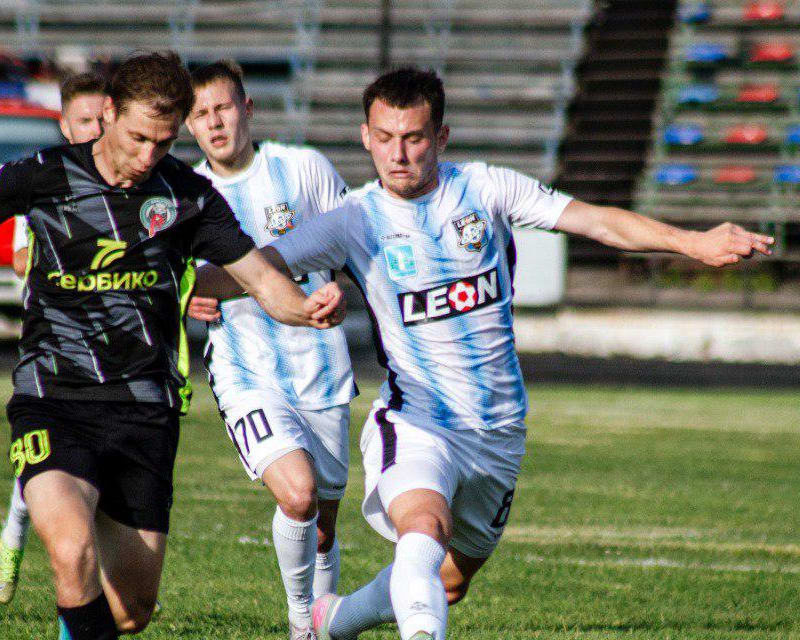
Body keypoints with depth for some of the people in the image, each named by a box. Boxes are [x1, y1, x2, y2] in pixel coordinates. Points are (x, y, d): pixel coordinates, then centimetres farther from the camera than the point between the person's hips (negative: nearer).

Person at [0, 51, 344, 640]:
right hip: (54, 403, -2)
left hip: (147, 413, 2)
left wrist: (309, 307, -17)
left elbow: (263, 281, 4)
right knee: (74, 552, -29)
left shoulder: (188, 195, 4)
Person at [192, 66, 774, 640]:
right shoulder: (356, 220, -6)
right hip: (415, 422, -3)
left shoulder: (486, 188, -3)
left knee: (447, 582, 16)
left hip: (498, 429, 3)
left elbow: (597, 221, -7)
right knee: (424, 533, -34)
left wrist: (690, 242, -20)